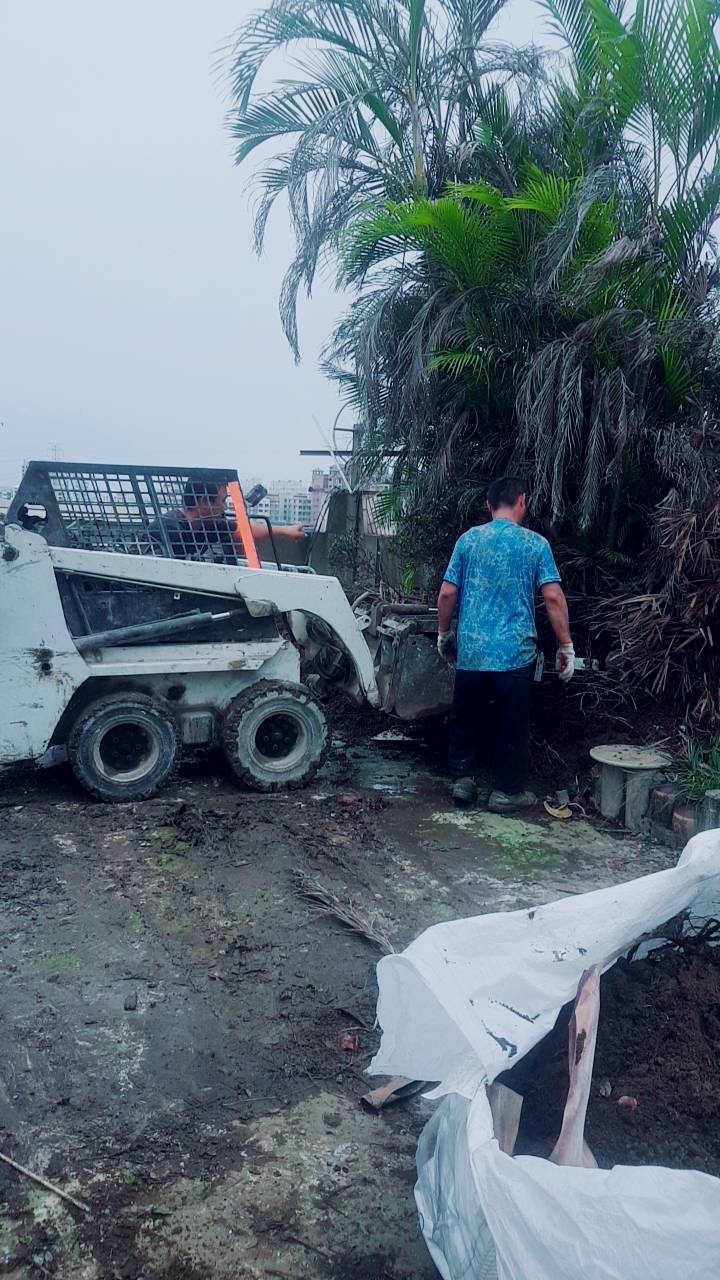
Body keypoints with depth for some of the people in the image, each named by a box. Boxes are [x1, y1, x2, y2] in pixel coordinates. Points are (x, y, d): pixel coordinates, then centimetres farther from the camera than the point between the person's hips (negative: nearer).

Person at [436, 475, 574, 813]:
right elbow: (553, 597, -7)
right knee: (512, 725, 9)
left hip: (471, 651, 2)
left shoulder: (468, 539, 3)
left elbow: (447, 593, 2)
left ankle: (463, 779, 21)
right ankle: (506, 792, 17)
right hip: (516, 652, -2)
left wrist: (443, 633, 16)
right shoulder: (535, 543, -2)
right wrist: (566, 646, -1)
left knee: (466, 719, 17)